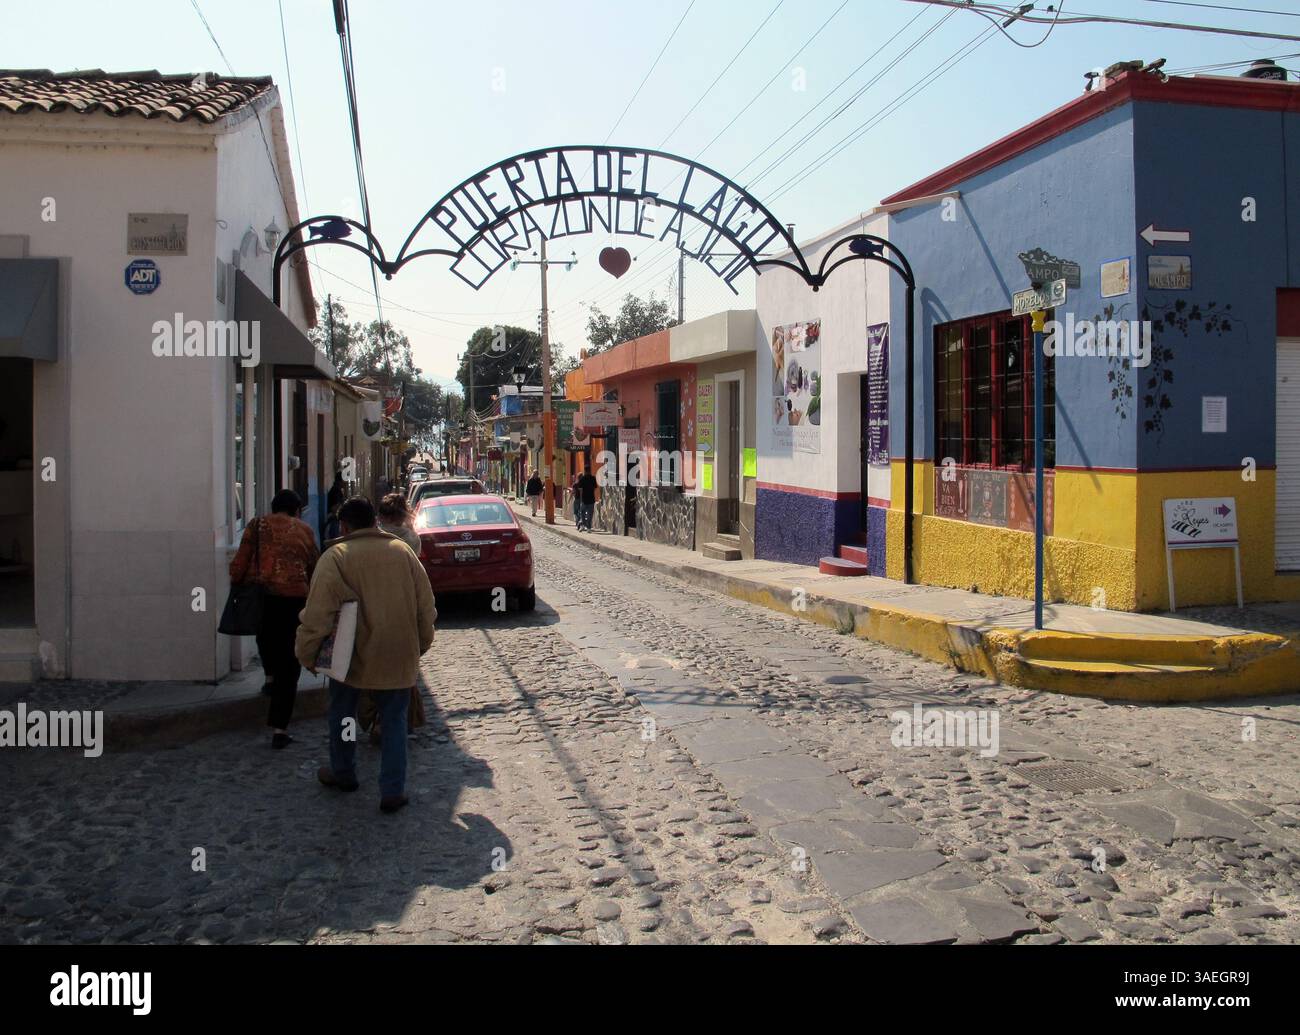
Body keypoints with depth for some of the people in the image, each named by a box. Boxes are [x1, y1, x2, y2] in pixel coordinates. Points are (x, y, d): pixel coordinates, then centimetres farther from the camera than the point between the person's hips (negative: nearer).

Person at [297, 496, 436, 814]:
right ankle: (393, 790, 8)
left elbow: (317, 614, -14)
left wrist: (306, 654, -2)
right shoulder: (403, 552, 1)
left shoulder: (335, 557, -11)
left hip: (352, 656, -2)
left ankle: (342, 773, 37)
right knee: (393, 719, 11)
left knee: (342, 712, 21)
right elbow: (426, 607, 5)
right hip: (398, 657, 2)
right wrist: (420, 646, 18)